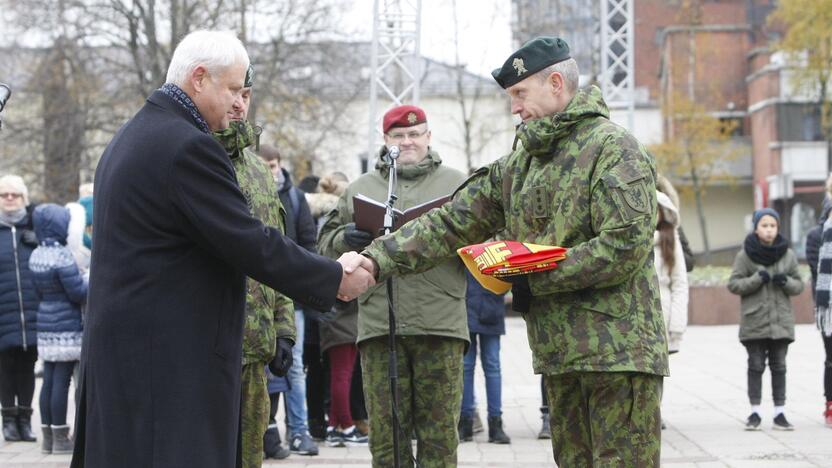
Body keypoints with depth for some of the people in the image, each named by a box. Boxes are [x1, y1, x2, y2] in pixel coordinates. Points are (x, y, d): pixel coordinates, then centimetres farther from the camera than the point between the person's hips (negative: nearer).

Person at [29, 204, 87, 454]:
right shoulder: (62, 256, -18)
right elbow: (79, 292, -15)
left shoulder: (36, 255, 7)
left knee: (49, 380, 10)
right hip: (67, 326, -8)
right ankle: (60, 437, -1)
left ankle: (48, 436, 14)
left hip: (45, 324, 8)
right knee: (61, 381, -4)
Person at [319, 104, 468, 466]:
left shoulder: (456, 184, 13)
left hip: (440, 325, -1)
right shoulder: (360, 189, 17)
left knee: (439, 432, 0)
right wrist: (345, 240, -7)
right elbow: (326, 243, 16)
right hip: (378, 324, 1)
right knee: (386, 435, 1)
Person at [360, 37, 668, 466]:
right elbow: (449, 223, 11)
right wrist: (375, 260, -2)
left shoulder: (612, 149, -8)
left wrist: (537, 281, -15)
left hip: (618, 350, -8)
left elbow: (625, 246, -18)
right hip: (560, 352, 8)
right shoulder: (518, 165, 16)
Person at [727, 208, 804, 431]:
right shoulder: (745, 255, -1)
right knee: (756, 366, 2)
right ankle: (755, 412, 8)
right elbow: (733, 284, -2)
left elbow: (799, 285, 12)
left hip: (781, 320, 2)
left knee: (779, 366, 5)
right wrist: (756, 280, -16)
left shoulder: (788, 255, 7)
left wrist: (786, 282, -10)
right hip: (754, 321, -2)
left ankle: (780, 412, 9)